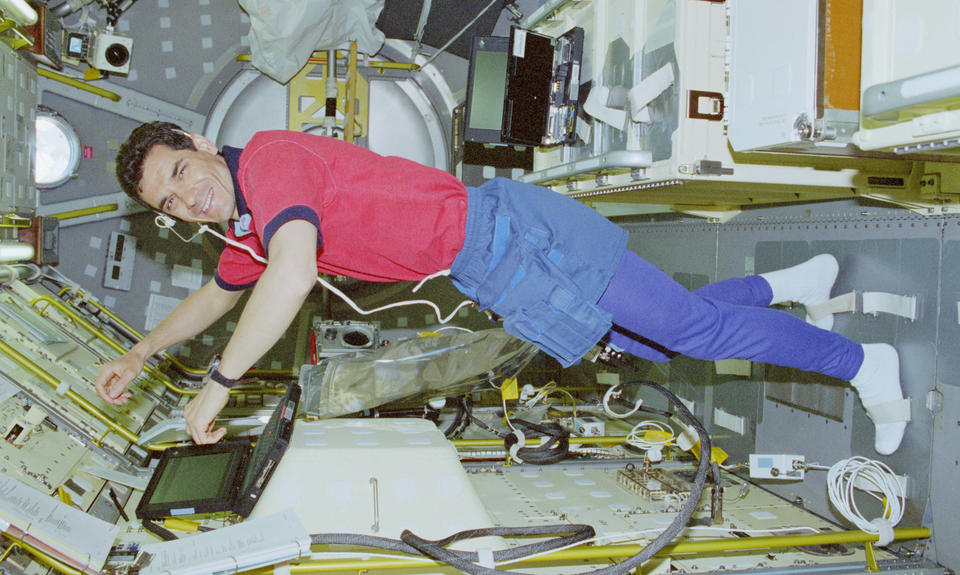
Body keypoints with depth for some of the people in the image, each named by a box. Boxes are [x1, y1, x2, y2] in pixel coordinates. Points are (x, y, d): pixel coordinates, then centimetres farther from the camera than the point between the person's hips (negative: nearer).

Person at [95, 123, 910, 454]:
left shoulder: (268, 158, -17)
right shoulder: (245, 231, 13)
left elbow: (295, 275, -34)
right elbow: (217, 297, 33)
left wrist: (220, 384, -26)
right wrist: (139, 354, 31)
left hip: (503, 232, -8)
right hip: (494, 286, 8)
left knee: (693, 327, -3)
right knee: (656, 343, 20)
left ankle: (861, 362, 13)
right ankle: (784, 285, 39)